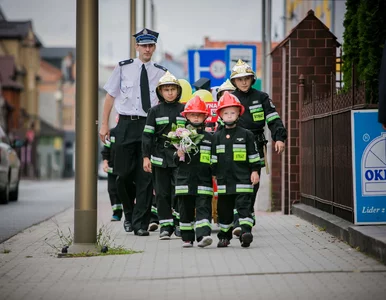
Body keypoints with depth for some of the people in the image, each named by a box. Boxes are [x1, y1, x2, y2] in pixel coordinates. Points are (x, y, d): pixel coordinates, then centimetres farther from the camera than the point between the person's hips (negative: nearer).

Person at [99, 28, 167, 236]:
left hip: (150, 125, 0)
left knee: (146, 176, 0)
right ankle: (130, 212, 27)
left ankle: (140, 223, 6)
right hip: (126, 124, 0)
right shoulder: (123, 68, 4)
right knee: (124, 173, 1)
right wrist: (104, 124, 4)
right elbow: (110, 96, 8)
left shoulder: (161, 72, 6)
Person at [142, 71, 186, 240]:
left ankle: (179, 223, 10)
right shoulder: (155, 111, 4)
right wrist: (146, 156, -2)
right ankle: (165, 226, 8)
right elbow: (148, 135, 3)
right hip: (160, 156, 0)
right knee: (162, 192, 2)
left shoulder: (184, 110, 6)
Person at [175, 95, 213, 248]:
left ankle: (203, 235, -20)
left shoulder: (208, 138, 8)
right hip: (185, 181, 1)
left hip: (204, 182, 0)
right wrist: (179, 156, -16)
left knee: (203, 208, -11)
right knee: (186, 210, 7)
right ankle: (187, 238, 17)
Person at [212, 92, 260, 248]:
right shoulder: (217, 136, 9)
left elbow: (253, 155, 4)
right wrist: (214, 174, 9)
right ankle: (224, 236, 19)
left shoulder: (246, 134, 2)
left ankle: (245, 232, -18)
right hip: (224, 180, 3)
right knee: (224, 208, 9)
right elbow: (213, 157, 12)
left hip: (242, 179, -3)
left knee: (244, 206, -11)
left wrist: (255, 171, -1)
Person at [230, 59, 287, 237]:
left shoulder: (261, 98, 8)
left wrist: (279, 138, -11)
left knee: (252, 186, 5)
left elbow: (273, 119, 3)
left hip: (255, 148, 1)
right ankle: (238, 223, -16)